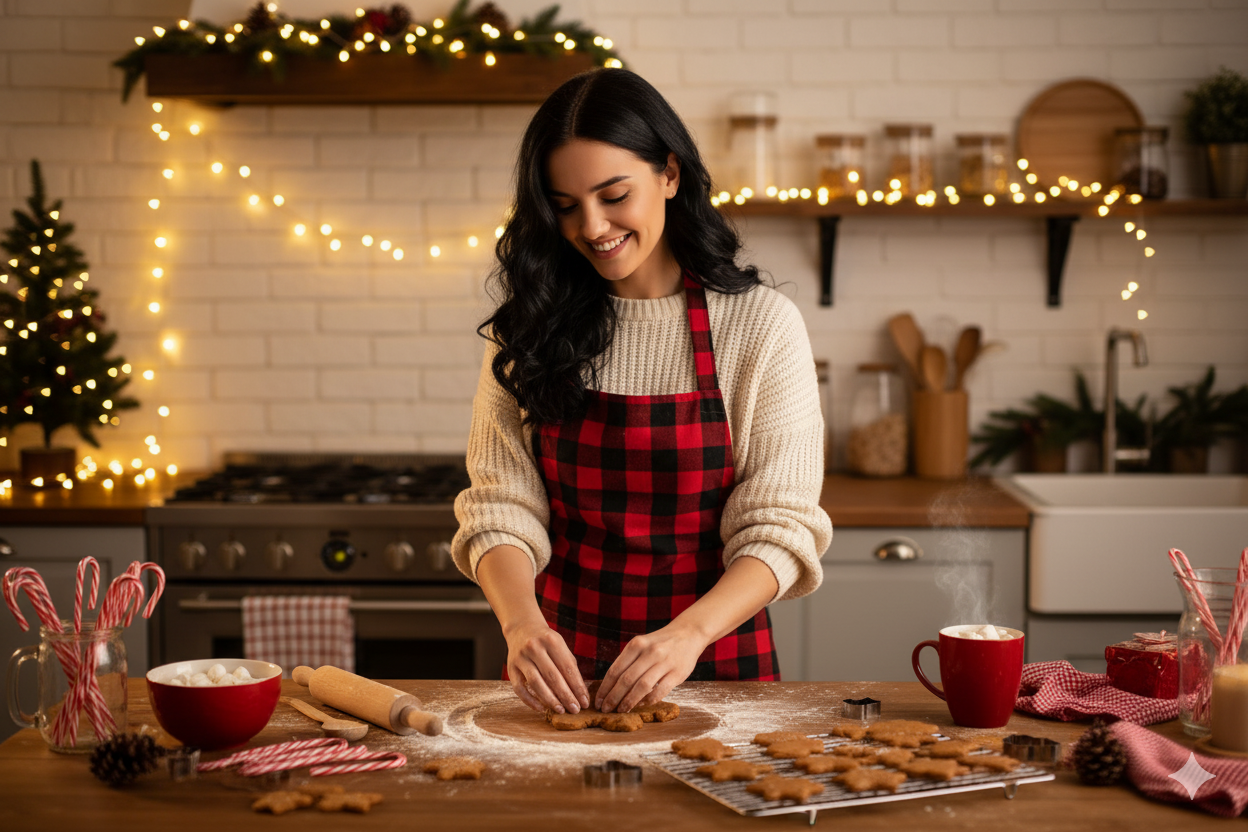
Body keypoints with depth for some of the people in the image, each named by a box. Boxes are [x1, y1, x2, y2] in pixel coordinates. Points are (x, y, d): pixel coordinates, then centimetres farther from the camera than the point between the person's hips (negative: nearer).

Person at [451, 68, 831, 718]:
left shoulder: (761, 325, -3)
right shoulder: (529, 325, 4)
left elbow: (778, 529, -7)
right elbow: (502, 507, -1)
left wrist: (689, 632, -24)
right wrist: (522, 622, -21)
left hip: (713, 664, -1)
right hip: (561, 673, 2)